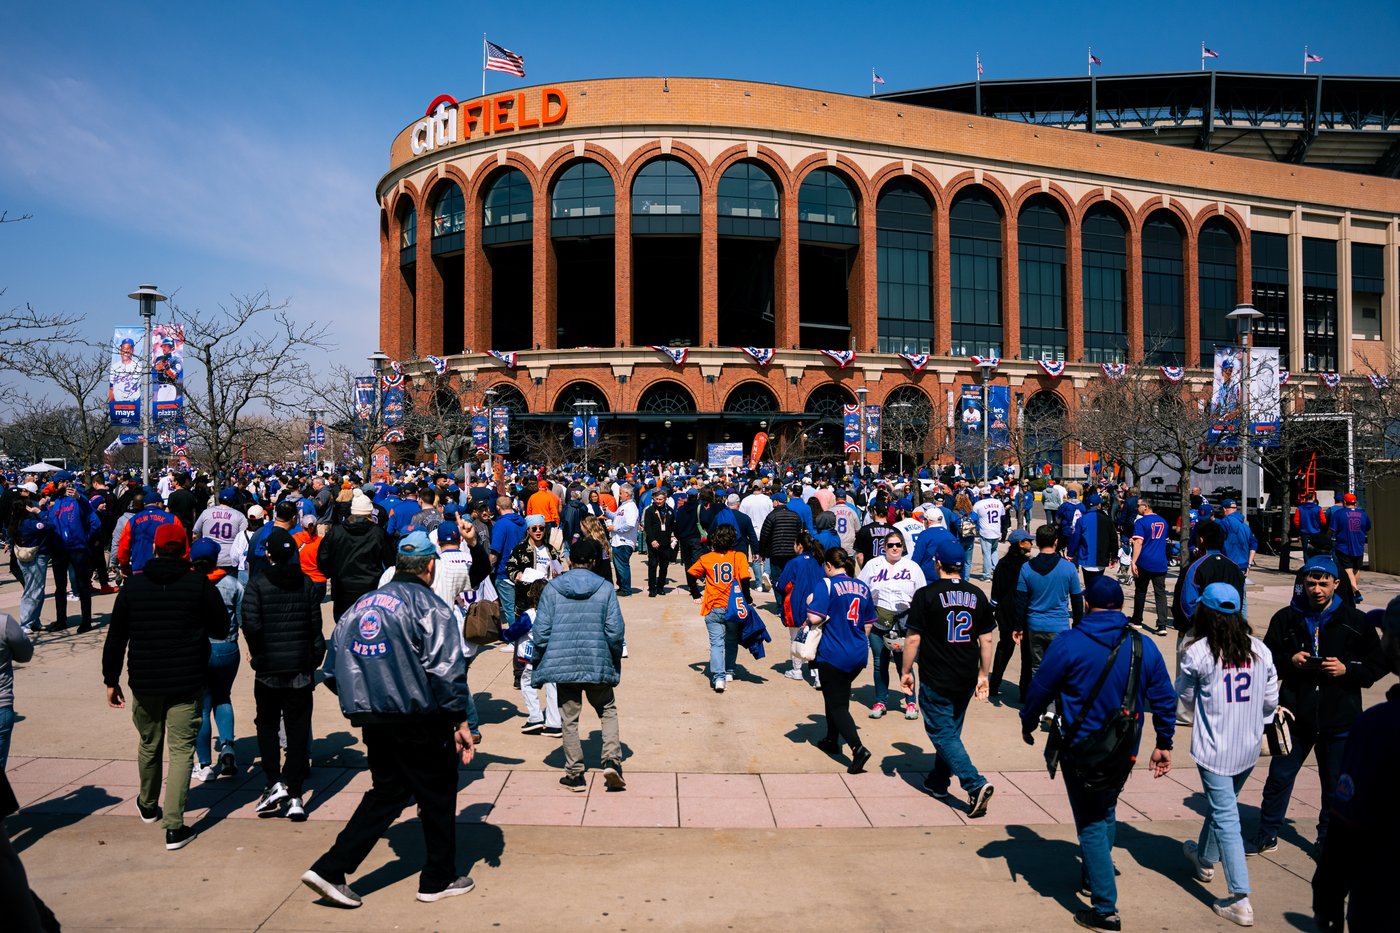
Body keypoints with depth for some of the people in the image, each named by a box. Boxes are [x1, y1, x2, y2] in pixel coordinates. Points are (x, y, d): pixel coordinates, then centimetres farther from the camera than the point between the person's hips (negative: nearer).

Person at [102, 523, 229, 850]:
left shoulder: (133, 585, -1)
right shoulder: (200, 584, -8)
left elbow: (115, 638, 2)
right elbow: (221, 629, -2)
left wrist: (111, 679, 12)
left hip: (144, 682, 3)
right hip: (188, 682, -3)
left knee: (149, 744, 22)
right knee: (181, 750, 1)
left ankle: (148, 805, 43)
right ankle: (174, 826, -5)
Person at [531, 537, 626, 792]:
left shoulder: (552, 588, -2)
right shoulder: (605, 588, -3)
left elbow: (541, 630, -4)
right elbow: (615, 630, -4)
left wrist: (539, 665, 9)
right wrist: (615, 662, 12)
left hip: (562, 663, 0)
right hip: (598, 663, 0)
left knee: (569, 719, 11)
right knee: (608, 711, 17)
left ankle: (575, 774, 15)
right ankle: (612, 760, 1)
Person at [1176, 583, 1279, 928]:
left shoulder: (1198, 653, -16)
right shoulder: (1260, 650, -2)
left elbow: (1185, 697, -1)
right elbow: (1271, 700, 5)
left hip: (1214, 747, -6)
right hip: (1249, 747, 6)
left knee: (1225, 817, 0)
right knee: (1222, 805, 24)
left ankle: (1240, 900, -2)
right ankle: (1205, 860, 46)